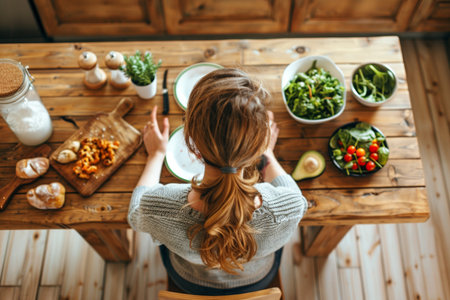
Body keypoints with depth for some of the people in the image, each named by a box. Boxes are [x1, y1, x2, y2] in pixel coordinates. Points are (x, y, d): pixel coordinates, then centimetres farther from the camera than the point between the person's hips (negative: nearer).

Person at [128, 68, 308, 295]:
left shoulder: (158, 209, -42)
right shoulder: (291, 206, -41)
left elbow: (135, 215, -14)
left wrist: (156, 154, -2)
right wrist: (268, 155, 2)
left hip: (189, 282, 0)